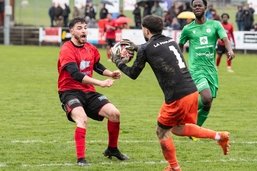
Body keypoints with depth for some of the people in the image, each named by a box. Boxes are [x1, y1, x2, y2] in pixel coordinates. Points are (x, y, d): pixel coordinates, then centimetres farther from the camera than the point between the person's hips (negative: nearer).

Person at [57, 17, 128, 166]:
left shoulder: (91, 49, 6)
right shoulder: (67, 50, -17)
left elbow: (97, 66, 26)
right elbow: (76, 74, -28)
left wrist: (110, 74, 6)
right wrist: (100, 83, -33)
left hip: (89, 92, 7)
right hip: (70, 91, -7)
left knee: (115, 113, -4)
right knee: (82, 119, -32)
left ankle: (112, 149, 18)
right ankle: (81, 159, -27)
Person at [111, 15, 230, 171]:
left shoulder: (146, 49, -5)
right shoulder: (171, 41, 14)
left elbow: (133, 74, 8)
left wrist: (118, 62, 24)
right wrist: (136, 48, 41)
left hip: (176, 97, -7)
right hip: (192, 91, 7)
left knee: (162, 131, 13)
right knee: (178, 129, 22)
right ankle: (219, 136, 11)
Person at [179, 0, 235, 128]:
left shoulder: (215, 25, 4)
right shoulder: (188, 29, 3)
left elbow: (225, 39, -11)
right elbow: (180, 46, 18)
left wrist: (230, 50, -31)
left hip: (211, 69, 3)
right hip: (196, 69, -3)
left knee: (207, 105, 5)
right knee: (207, 98, -24)